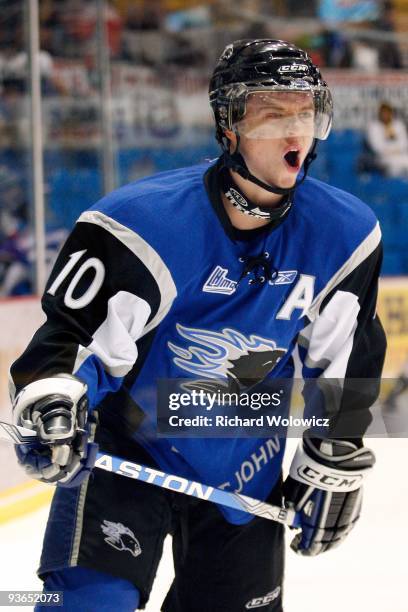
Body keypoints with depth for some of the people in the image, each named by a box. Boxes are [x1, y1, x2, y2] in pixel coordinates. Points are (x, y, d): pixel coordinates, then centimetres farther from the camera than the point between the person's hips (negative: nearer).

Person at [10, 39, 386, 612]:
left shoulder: (345, 235, -9)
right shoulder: (147, 221, -23)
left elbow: (345, 361, 3)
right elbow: (72, 333, -18)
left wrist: (335, 467, 7)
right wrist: (50, 406, -37)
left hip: (244, 470, 5)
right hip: (126, 453, -4)